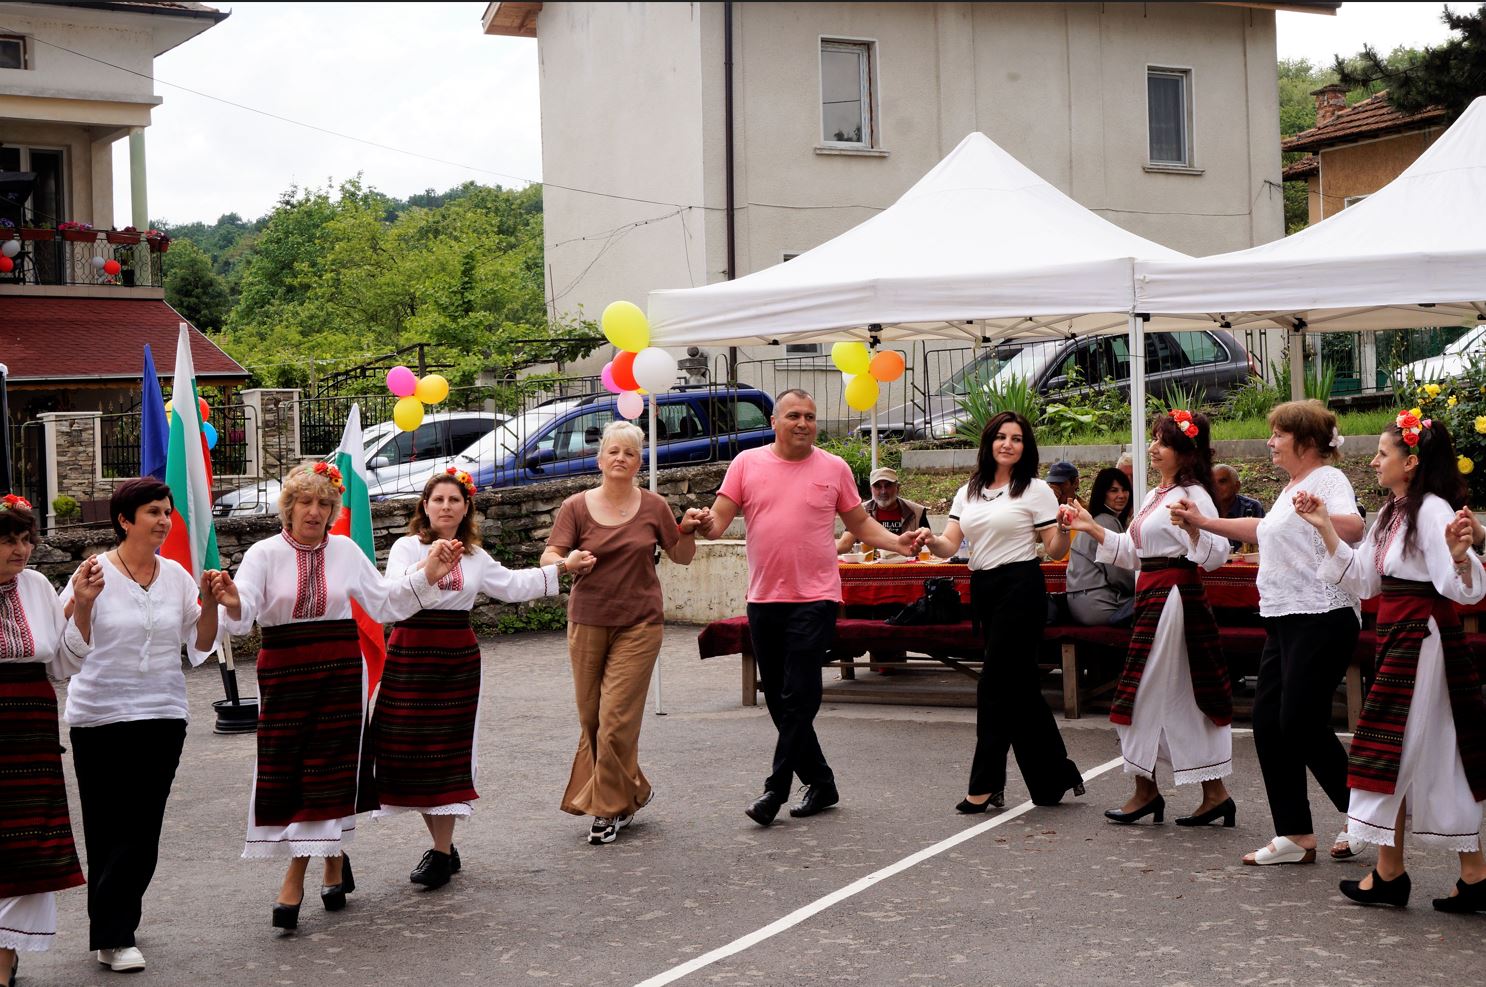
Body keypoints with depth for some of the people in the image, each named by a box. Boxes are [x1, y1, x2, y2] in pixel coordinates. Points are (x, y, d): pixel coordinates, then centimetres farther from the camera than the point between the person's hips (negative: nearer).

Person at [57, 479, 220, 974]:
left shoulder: (177, 576, 5)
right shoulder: (95, 574, -7)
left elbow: (200, 645, 11)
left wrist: (210, 604, -5)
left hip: (163, 715, 4)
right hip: (100, 717, -3)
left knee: (143, 828, 5)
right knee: (109, 827, 1)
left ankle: (115, 927, 19)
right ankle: (113, 936, 9)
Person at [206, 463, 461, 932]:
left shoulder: (345, 551, 5)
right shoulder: (265, 554, -2)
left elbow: (385, 602, 12)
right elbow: (242, 615, -14)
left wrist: (427, 576, 3)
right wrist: (231, 604, -36)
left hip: (340, 671, 1)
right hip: (283, 674, -1)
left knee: (327, 768, 0)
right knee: (283, 770, -1)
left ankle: (295, 877, 11)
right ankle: (333, 861, 13)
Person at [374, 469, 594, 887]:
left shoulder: (476, 557, 13)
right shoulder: (407, 547, -1)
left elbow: (513, 585, 27)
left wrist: (564, 566, 29)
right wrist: (428, 565, -34)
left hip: (458, 658, 2)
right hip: (410, 656, -2)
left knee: (448, 753, -1)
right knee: (411, 750, -1)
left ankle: (441, 854, 2)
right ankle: (444, 847, 13)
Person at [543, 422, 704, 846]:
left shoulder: (653, 506, 2)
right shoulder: (576, 507, 0)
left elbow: (681, 557, 11)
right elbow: (548, 558, -7)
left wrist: (687, 531, -9)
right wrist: (568, 562, -29)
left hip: (639, 624, -2)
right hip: (588, 622, 2)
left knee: (616, 718, -8)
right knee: (591, 717, 7)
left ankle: (609, 809, 5)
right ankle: (632, 793, 25)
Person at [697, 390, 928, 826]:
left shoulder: (834, 468, 3)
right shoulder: (747, 463, 5)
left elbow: (859, 523, 10)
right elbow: (720, 517, 1)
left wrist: (897, 542, -6)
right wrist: (707, 524, -22)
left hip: (815, 598, -3)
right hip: (764, 599, 3)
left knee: (798, 696, -10)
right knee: (778, 699, 10)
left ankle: (776, 788, -4)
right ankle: (820, 782, 24)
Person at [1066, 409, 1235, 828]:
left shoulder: (1192, 496, -12)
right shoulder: (1155, 496, 17)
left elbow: (1215, 555, -21)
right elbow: (1134, 554, 22)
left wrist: (1193, 528, -37)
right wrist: (1093, 529, 18)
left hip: (1173, 597, -10)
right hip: (1153, 596, 10)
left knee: (1147, 691, -4)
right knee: (1184, 698, 10)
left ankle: (1145, 789, 7)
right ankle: (1215, 793, 14)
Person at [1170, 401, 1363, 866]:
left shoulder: (1328, 479, -12)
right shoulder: (1292, 487, 19)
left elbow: (1353, 527, -31)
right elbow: (1264, 530, 34)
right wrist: (1203, 522, 30)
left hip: (1321, 619, -10)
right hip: (1284, 619, 10)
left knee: (1302, 724, -9)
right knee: (1268, 723, 6)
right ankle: (1295, 835, 12)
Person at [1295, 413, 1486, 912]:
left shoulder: (1432, 511, -16)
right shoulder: (1393, 513, 13)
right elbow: (1363, 579, 15)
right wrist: (1326, 528, 11)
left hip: (1421, 641, -10)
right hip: (1398, 639, 10)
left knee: (1393, 752, -3)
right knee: (1438, 759, 10)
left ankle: (1389, 872, 7)